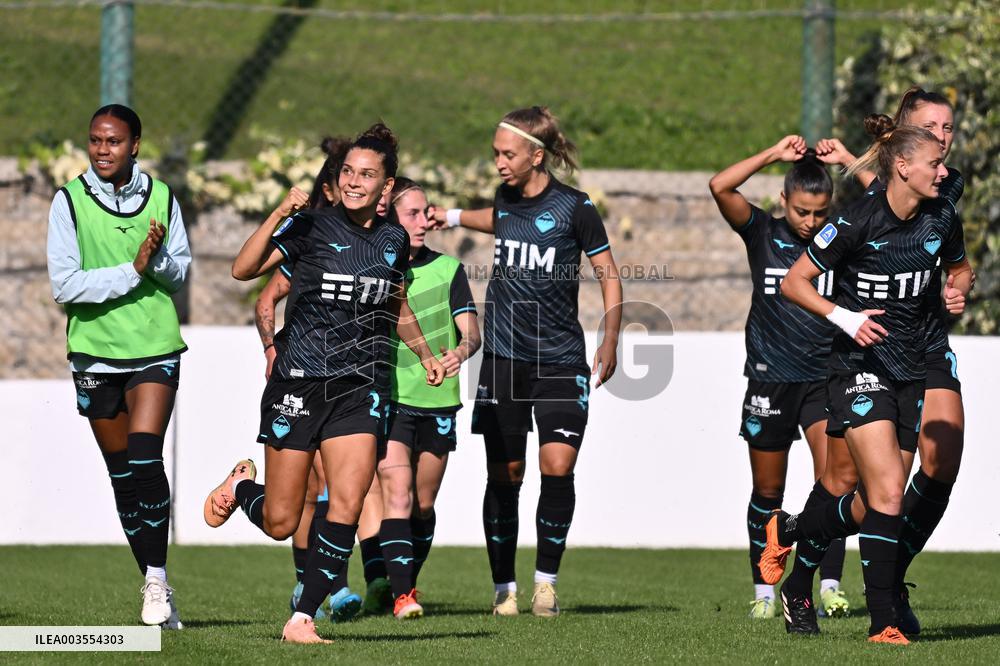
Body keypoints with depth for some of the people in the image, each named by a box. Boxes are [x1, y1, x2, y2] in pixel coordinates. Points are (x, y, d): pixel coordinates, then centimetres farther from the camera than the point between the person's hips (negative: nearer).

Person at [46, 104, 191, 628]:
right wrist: (132, 271, -17)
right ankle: (155, 586, 16)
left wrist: (159, 259, -12)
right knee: (122, 475, 6)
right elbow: (63, 285, -11)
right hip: (96, 352, 1)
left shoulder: (161, 198, 2)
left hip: (155, 348, -1)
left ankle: (157, 579, -13)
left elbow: (181, 273, 10)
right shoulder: (69, 201, -4)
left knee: (145, 456, -18)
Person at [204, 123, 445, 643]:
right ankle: (241, 485, 37)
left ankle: (302, 620, -7)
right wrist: (279, 215, -29)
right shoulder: (312, 226, -8)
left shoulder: (394, 240, 7)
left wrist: (424, 353, 20)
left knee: (348, 503, -15)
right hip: (298, 383, -3)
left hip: (357, 389, 3)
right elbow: (243, 269, -19)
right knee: (280, 523, 2)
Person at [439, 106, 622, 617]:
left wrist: (610, 341, -6)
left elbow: (608, 274, 0)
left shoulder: (574, 207, -8)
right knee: (504, 475, 1)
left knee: (558, 465, -14)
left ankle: (547, 579, 0)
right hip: (503, 357, 3)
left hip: (561, 358, -3)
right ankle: (504, 588, 10)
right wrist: (456, 217, 27)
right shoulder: (505, 198, 5)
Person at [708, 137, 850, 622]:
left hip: (826, 379, 0)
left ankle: (830, 586, -15)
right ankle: (764, 590, 19)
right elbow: (720, 187, -14)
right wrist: (774, 154, -13)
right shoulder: (763, 235, -1)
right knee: (767, 491, 8)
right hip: (769, 381, 0)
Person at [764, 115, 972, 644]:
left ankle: (787, 530, 36)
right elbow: (793, 283, -8)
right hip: (860, 367, -6)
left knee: (873, 508, 8)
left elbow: (959, 268, 22)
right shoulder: (857, 221, -15)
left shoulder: (941, 220, 1)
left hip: (910, 371, 6)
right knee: (888, 489, -18)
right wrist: (843, 317, -20)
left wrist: (958, 290, 0)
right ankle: (882, 623, -13)